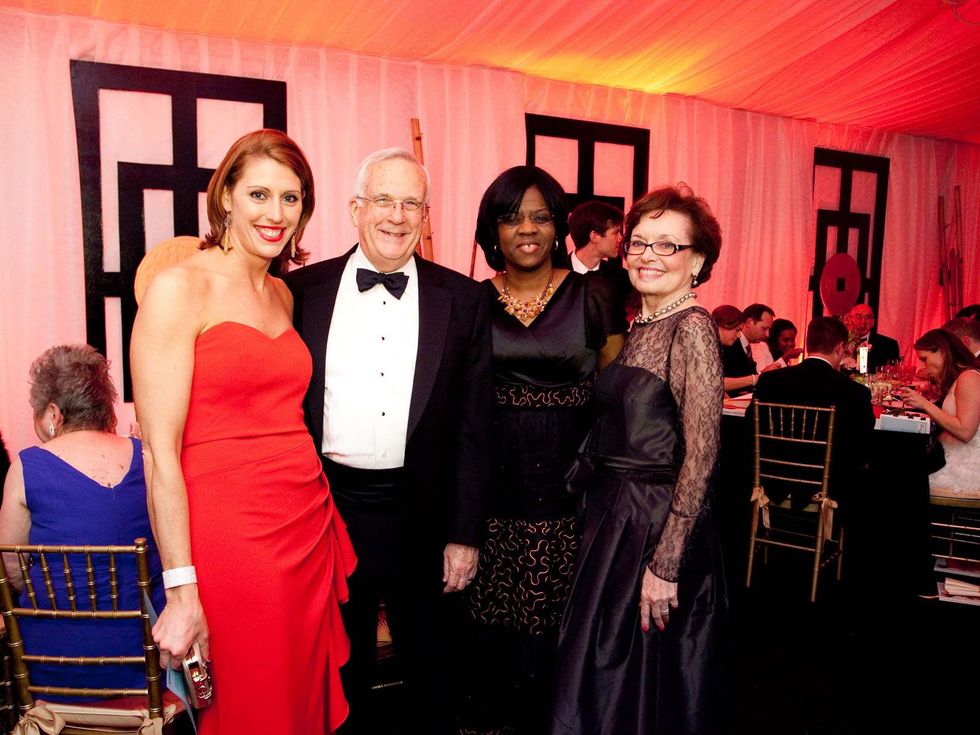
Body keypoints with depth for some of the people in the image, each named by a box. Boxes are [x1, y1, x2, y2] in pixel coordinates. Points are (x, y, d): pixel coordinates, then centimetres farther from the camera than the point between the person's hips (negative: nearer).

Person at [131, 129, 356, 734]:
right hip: (227, 541, -6)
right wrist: (181, 590, -14)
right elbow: (161, 451, -12)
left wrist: (325, 523, 8)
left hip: (309, 530, 6)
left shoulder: (283, 295, 12)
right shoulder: (179, 289, -9)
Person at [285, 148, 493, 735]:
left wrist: (465, 534, -3)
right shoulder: (303, 290, 0)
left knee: (432, 672, 18)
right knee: (341, 672, 19)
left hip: (423, 514, 0)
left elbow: (474, 426, -1)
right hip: (329, 506, 1)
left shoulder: (463, 300, -2)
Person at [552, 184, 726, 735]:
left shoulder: (692, 329, -15)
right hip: (613, 517, 8)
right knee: (603, 676, 21)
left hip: (660, 525, -8)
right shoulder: (637, 327, 10)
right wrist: (597, 514, 9)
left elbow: (700, 458, -18)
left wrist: (665, 564, -19)